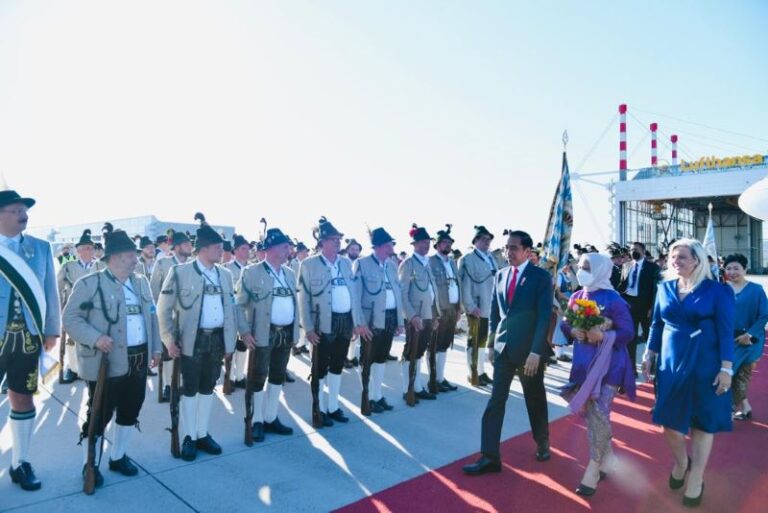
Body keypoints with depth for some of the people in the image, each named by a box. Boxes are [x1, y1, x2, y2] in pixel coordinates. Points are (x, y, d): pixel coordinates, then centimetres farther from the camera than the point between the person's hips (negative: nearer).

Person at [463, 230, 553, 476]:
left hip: (530, 349, -3)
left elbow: (544, 316, -13)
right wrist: (493, 341, 8)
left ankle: (542, 442, 40)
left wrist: (536, 351, -18)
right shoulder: (500, 275, 6)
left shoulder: (541, 277, -8)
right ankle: (490, 456, 6)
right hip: (503, 347, 4)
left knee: (535, 400, 15)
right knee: (495, 401, 0)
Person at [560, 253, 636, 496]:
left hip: (608, 364, -6)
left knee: (598, 413, -9)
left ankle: (593, 470, 5)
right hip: (584, 363, 6)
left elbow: (628, 332, -11)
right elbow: (564, 324, 9)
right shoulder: (576, 297, 6)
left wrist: (603, 335, -26)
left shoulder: (613, 299, -11)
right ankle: (608, 455, 35)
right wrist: (574, 331, -13)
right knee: (589, 411, 13)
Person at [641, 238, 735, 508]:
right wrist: (649, 355, 9)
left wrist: (726, 368, -13)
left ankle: (696, 479, 25)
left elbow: (726, 332, -9)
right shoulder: (665, 288, 3)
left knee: (702, 422, 9)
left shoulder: (718, 290, -8)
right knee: (669, 420, 10)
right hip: (670, 363, 4)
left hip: (705, 365, -3)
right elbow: (656, 324, 9)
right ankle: (681, 462, 39)